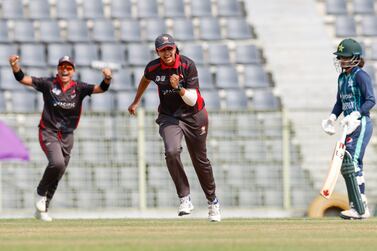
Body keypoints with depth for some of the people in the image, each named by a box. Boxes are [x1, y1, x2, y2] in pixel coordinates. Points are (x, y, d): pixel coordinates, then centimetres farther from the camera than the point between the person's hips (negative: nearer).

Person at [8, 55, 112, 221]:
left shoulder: (79, 88, -1)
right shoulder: (48, 84, -5)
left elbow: (100, 89, -13)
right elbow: (22, 79, -11)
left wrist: (107, 78, -35)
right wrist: (15, 66, -30)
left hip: (67, 136, 4)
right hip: (48, 133, -4)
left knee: (58, 175, 7)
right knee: (57, 162, -27)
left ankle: (41, 211, 22)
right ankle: (40, 192, -1)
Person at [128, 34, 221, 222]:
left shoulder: (188, 66, -18)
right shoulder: (153, 68, -10)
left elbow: (192, 100, -20)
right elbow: (145, 80, 16)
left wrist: (178, 87, -37)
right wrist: (136, 102, 26)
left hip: (193, 116, -1)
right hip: (169, 117, 1)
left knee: (200, 160, 11)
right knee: (172, 152, -27)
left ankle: (212, 201, 32)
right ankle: (185, 199, -19)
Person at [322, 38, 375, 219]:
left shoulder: (360, 76, -10)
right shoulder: (342, 77, 16)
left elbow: (371, 100, -18)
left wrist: (355, 114, -28)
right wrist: (333, 116, 7)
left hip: (362, 124, -9)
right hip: (351, 126, 9)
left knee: (351, 164, -15)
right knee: (351, 165, 10)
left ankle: (359, 210, -15)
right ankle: (361, 207, 17)